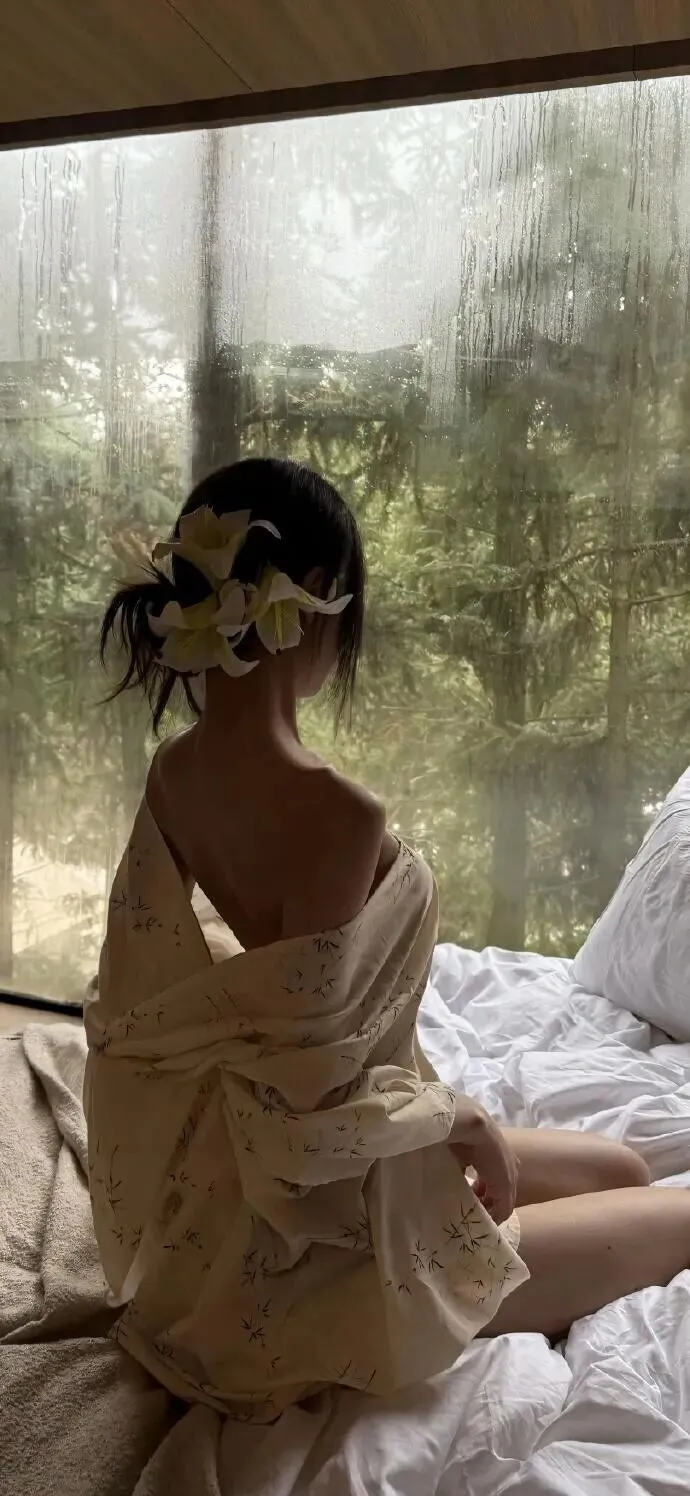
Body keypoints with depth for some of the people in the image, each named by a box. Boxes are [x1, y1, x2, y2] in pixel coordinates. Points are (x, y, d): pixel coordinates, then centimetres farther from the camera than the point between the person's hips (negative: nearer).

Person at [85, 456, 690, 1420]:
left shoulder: (174, 773, -7)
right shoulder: (336, 814, -33)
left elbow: (147, 998, 2)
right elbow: (304, 1092, -30)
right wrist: (461, 1116, -10)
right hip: (316, 1231, -8)